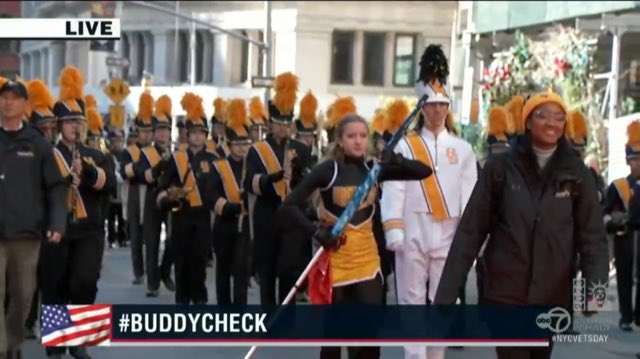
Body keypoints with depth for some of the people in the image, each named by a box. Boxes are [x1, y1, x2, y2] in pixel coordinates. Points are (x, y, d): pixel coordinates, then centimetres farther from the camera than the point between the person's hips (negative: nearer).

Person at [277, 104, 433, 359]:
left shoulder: (374, 169, 3)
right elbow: (289, 206, -14)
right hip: (335, 262, -3)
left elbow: (424, 172, 1)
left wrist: (398, 161, -17)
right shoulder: (327, 170, -10)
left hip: (367, 262, 4)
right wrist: (316, 231, -24)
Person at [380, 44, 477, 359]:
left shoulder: (462, 149, 9)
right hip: (413, 235, -2)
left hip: (448, 236, 2)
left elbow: (469, 195, 6)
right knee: (412, 302, 0)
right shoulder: (405, 146, 3)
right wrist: (393, 232, -13)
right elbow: (393, 190, -4)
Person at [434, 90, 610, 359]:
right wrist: (446, 292, -9)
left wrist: (596, 283, -20)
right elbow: (471, 230, -5)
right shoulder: (500, 167, -4)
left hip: (553, 296, 2)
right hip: (505, 293, -2)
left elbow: (592, 234, -3)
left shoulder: (576, 173, 1)